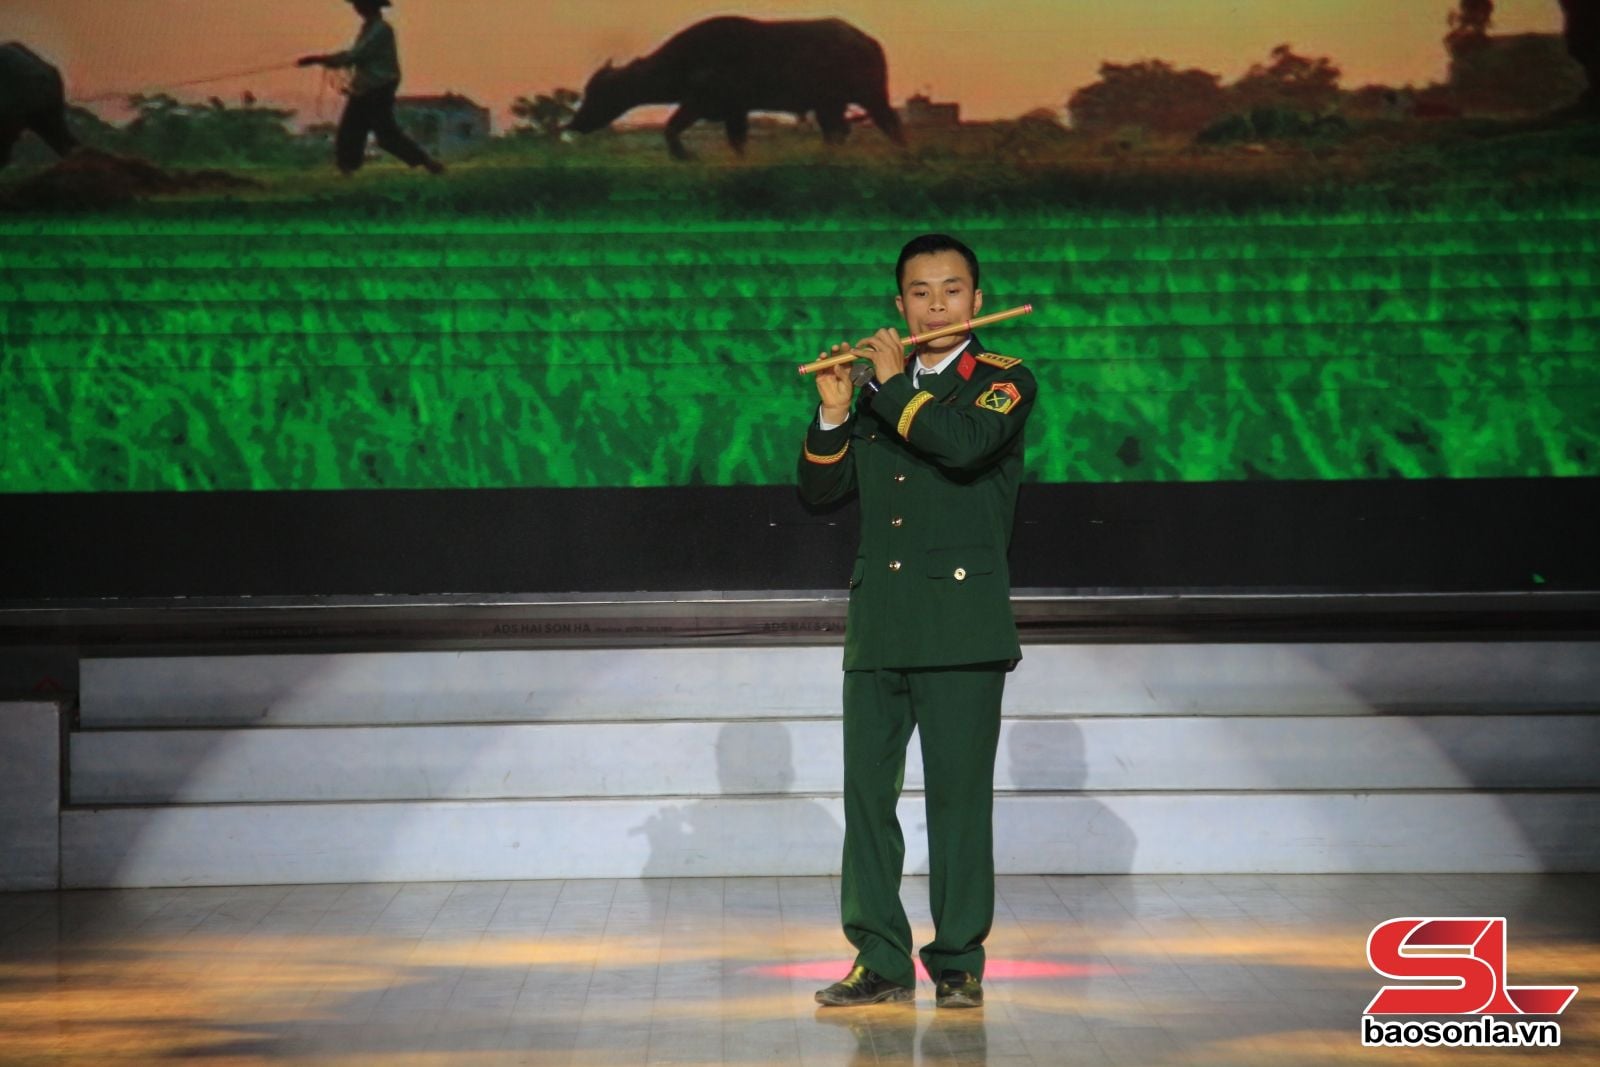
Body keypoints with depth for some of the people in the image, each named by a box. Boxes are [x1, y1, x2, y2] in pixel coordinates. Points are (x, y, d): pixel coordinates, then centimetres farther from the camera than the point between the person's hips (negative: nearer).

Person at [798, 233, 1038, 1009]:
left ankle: (958, 962, 5)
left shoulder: (1003, 381, 3)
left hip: (962, 623, -5)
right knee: (866, 791, 3)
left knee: (958, 795, -3)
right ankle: (882, 961, 10)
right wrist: (834, 411, -1)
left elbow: (965, 444, -19)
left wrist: (896, 383, -7)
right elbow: (820, 490, 13)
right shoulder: (879, 391, 17)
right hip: (879, 624, 5)